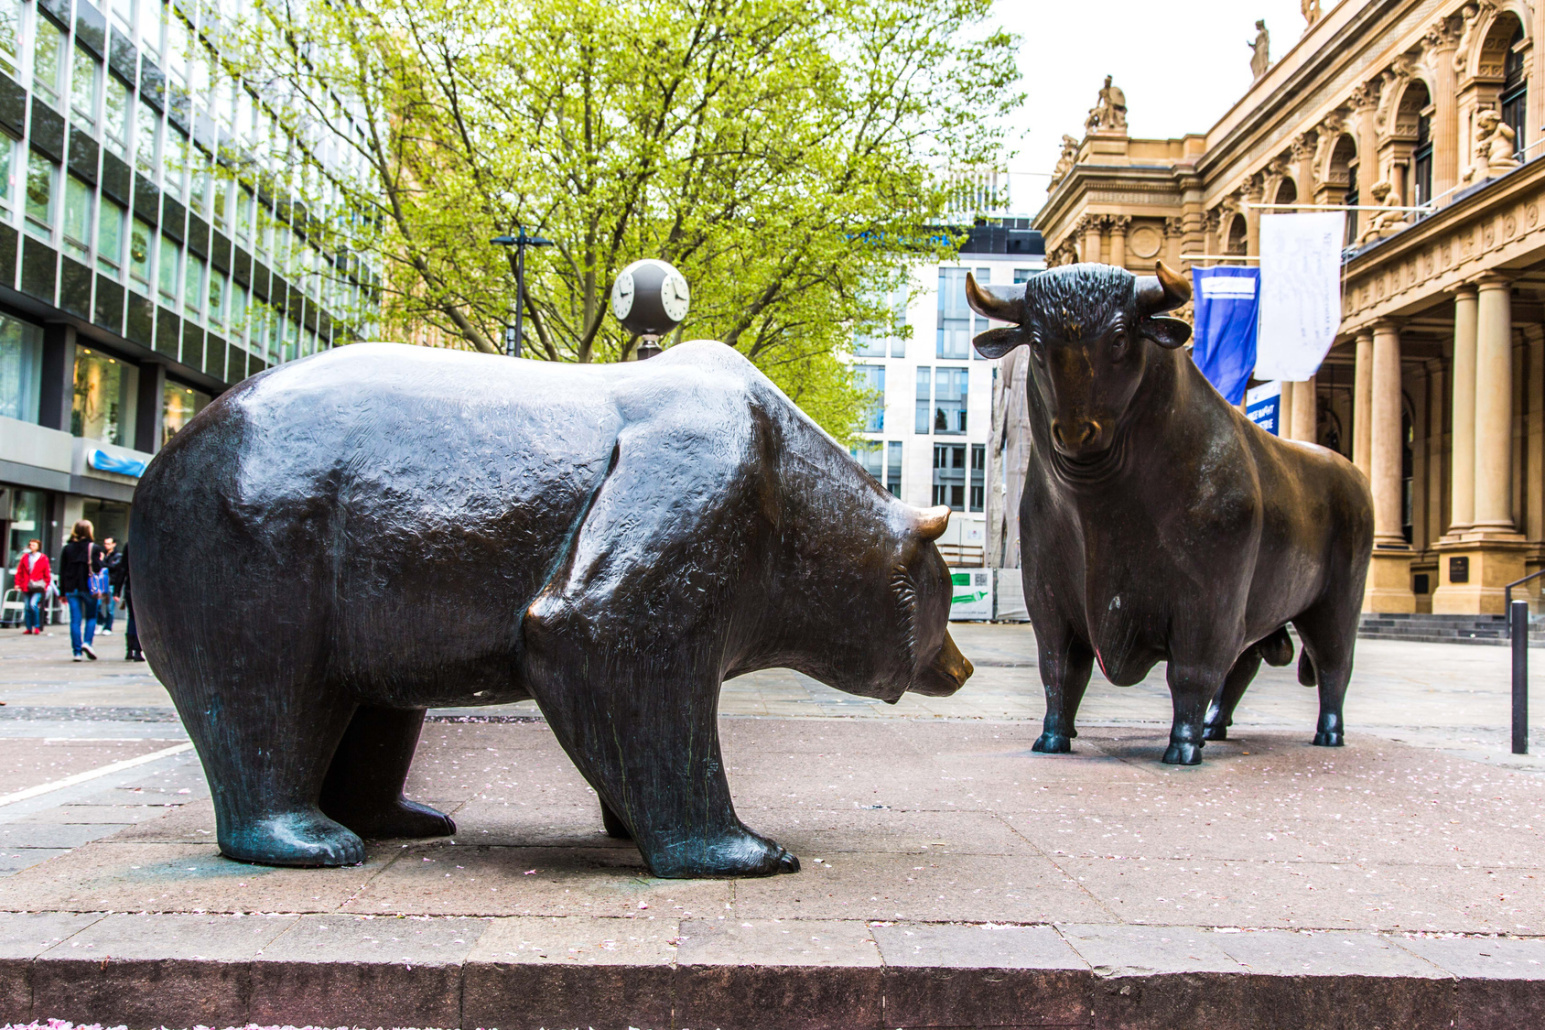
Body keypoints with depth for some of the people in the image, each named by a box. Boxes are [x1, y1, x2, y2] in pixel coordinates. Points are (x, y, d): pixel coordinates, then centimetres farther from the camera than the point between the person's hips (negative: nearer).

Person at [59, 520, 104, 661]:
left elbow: (62, 571, 7)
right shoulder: (94, 548, -6)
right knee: (91, 616, 12)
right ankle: (87, 642, -8)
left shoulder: (67, 548, 6)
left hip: (71, 589, 3)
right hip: (88, 589, -3)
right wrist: (101, 560, 8)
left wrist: (63, 592, 11)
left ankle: (77, 651, 2)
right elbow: (97, 569, -13)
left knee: (75, 620, 4)